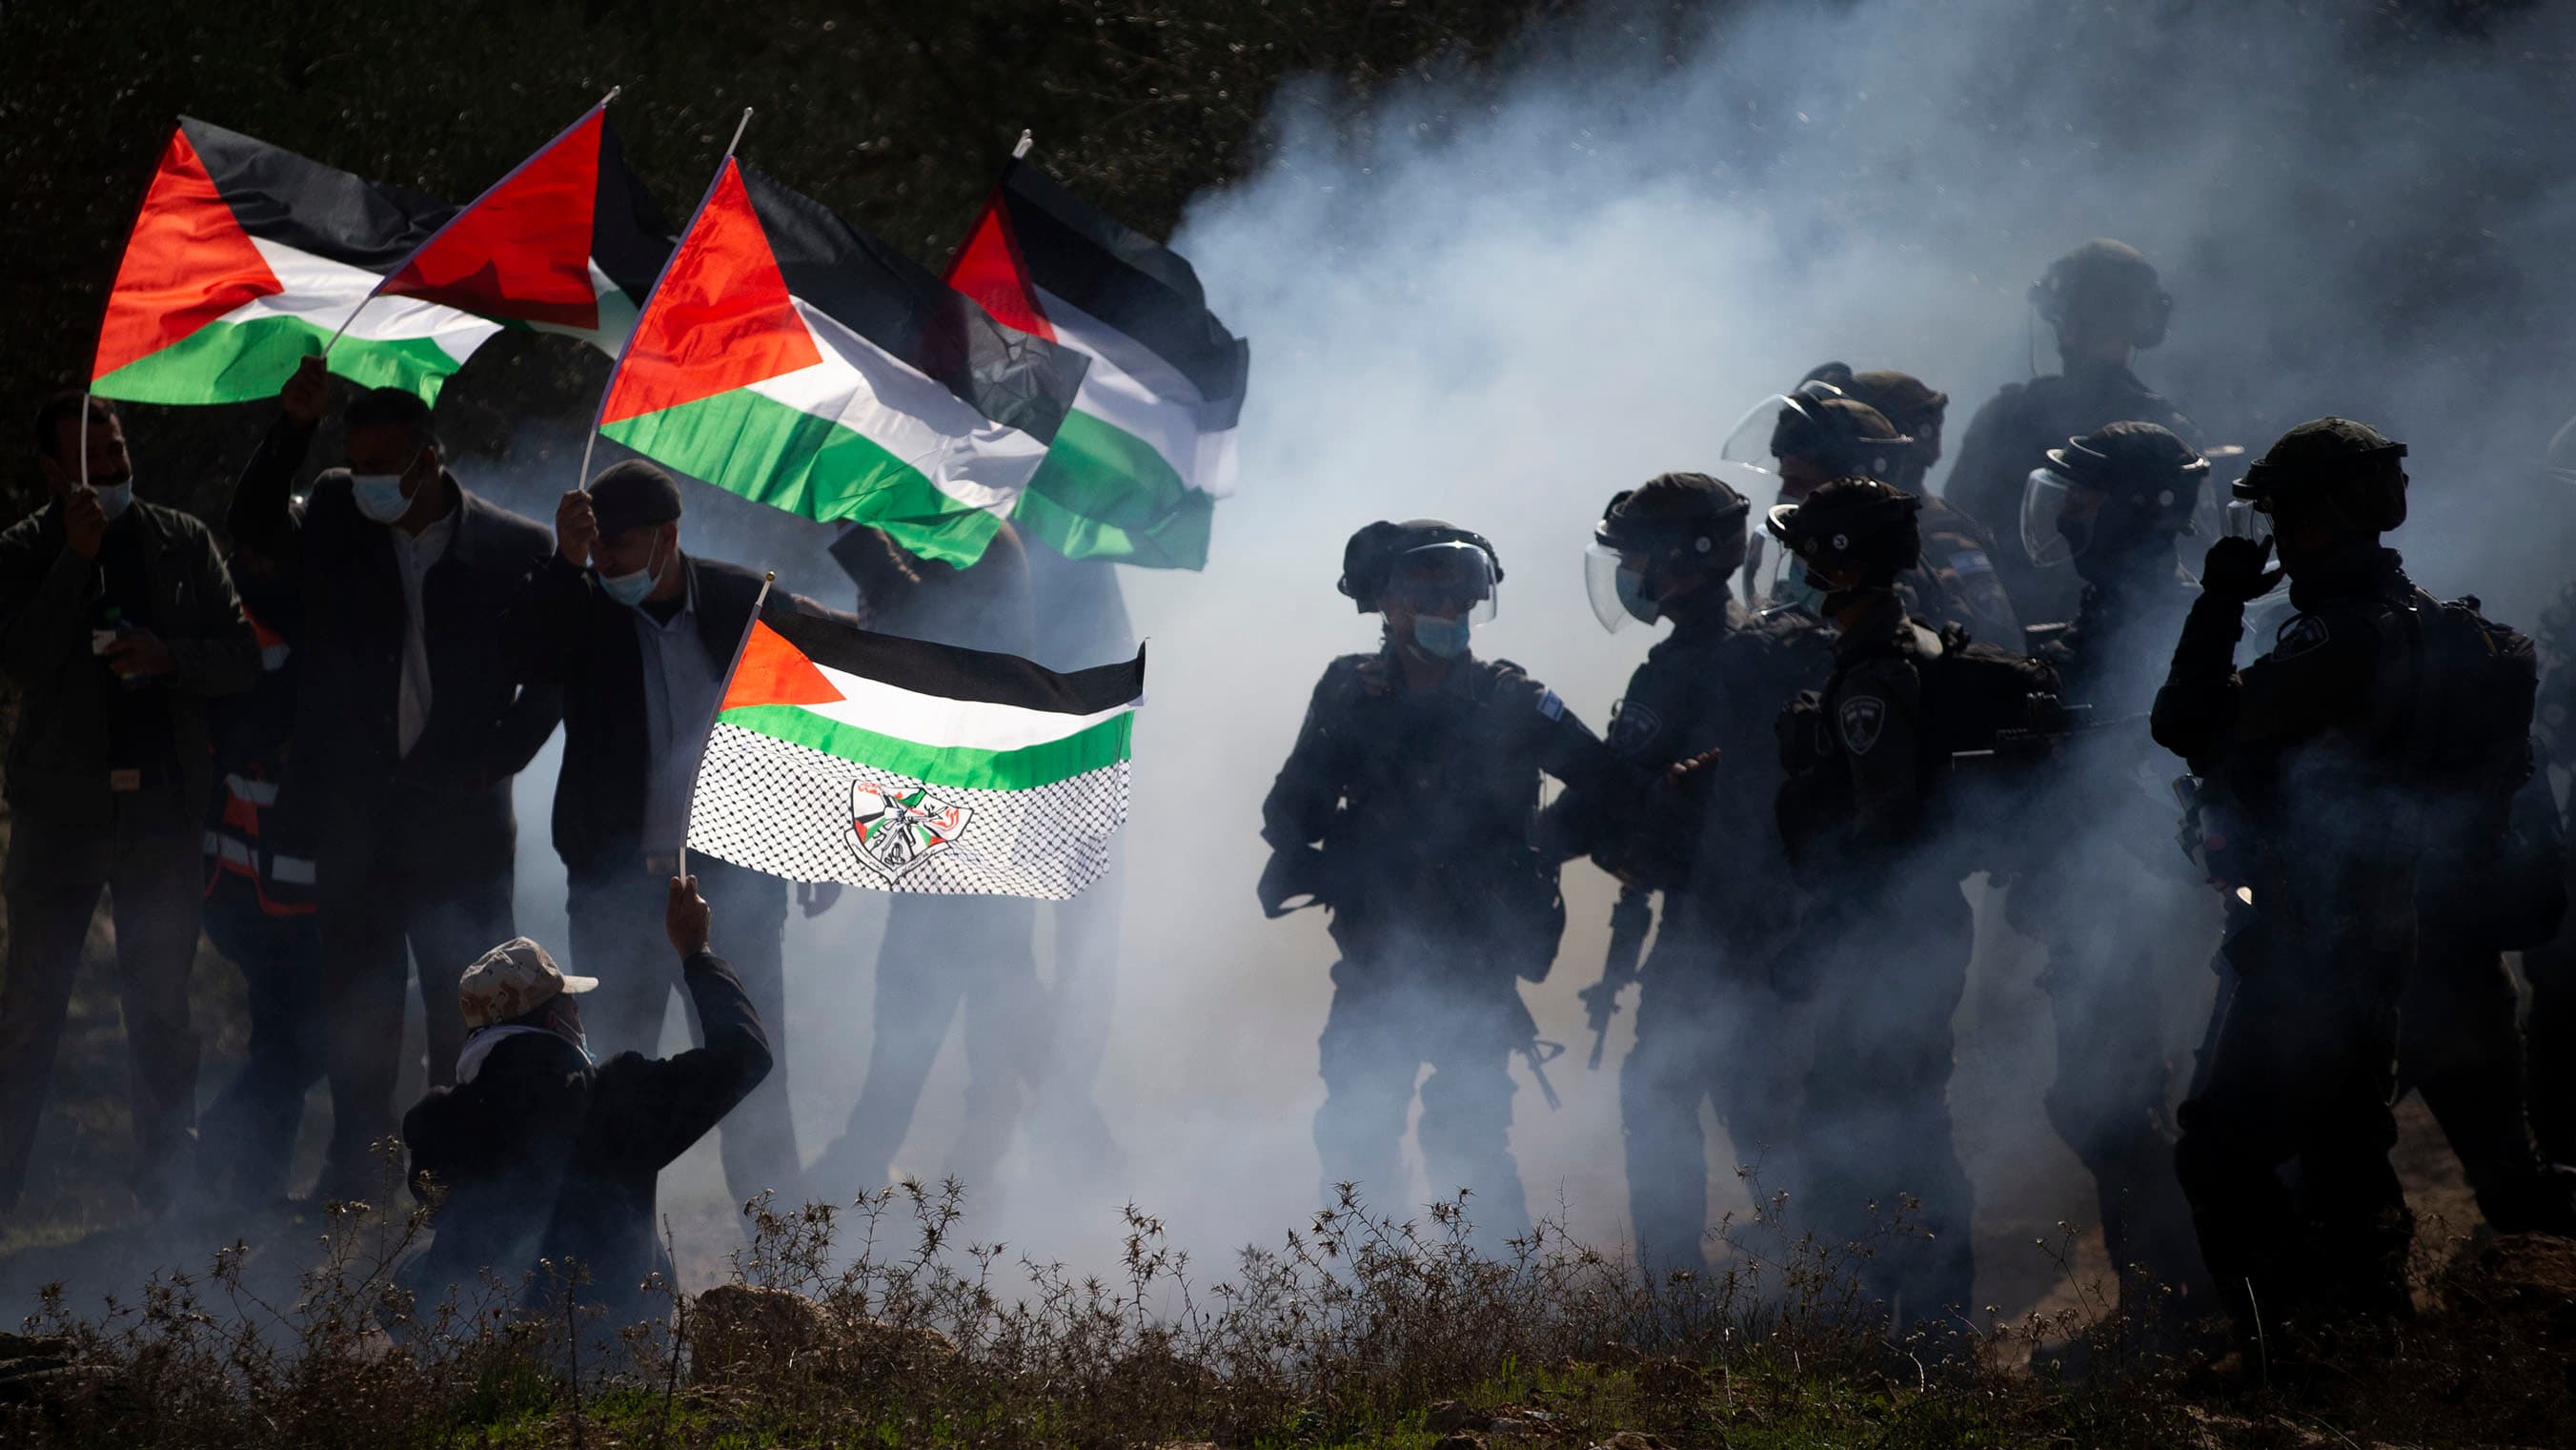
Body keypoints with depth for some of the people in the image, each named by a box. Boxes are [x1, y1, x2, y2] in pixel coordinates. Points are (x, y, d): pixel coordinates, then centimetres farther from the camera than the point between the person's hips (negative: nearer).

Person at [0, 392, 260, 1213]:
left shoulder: (183, 543, 8)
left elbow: (243, 658, 5)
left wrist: (168, 657, -13)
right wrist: (76, 560, -18)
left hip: (162, 805, 2)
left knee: (162, 1010, 6)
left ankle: (163, 1190, 14)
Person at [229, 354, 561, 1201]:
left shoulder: (514, 550, -1)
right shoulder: (336, 521, 5)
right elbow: (255, 523, -10)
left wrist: (491, 765, -7)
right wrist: (293, 427, -22)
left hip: (460, 823, -2)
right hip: (355, 818, 2)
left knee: (466, 1015, 1)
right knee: (358, 1008, 7)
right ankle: (353, 1177, 13)